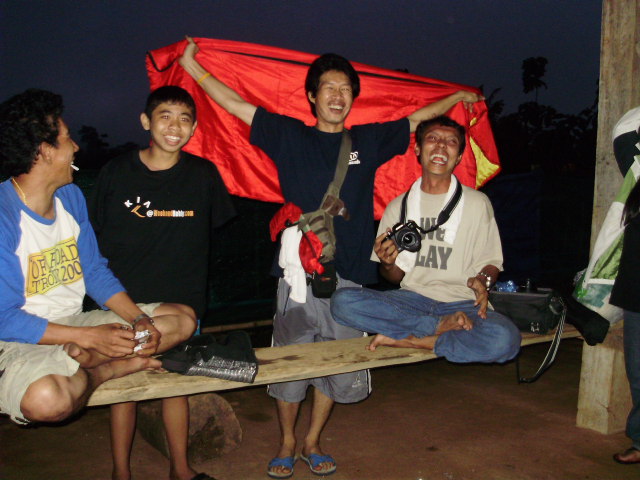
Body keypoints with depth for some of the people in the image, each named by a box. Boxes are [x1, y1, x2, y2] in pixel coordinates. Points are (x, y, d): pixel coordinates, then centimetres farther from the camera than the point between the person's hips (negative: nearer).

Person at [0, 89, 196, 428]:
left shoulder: (71, 197, 5)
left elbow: (95, 272, 9)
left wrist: (139, 319, -7)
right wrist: (89, 336, -22)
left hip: (75, 321, 8)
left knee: (182, 318, -1)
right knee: (48, 398, -42)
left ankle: (84, 360, -18)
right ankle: (108, 368, -8)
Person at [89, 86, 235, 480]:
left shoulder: (203, 174, -1)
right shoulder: (117, 172, -4)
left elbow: (214, 224, 12)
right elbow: (96, 236, 3)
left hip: (181, 303, 1)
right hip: (124, 301, -1)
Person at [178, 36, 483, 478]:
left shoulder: (368, 141, 11)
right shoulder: (290, 136, 6)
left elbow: (417, 118, 23)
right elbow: (236, 104, 6)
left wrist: (459, 97, 29)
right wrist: (192, 65, 4)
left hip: (349, 276, 2)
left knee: (339, 367, 9)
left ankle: (313, 443, 29)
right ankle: (287, 444, 27)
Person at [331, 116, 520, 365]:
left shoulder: (477, 203, 7)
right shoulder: (398, 207, 12)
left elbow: (492, 262, 9)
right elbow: (396, 277, 13)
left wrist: (483, 280, -14)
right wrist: (388, 263, -11)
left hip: (461, 303, -2)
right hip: (411, 298, 2)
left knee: (504, 339, -35)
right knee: (342, 301, -25)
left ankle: (407, 340, -18)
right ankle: (443, 326, -18)